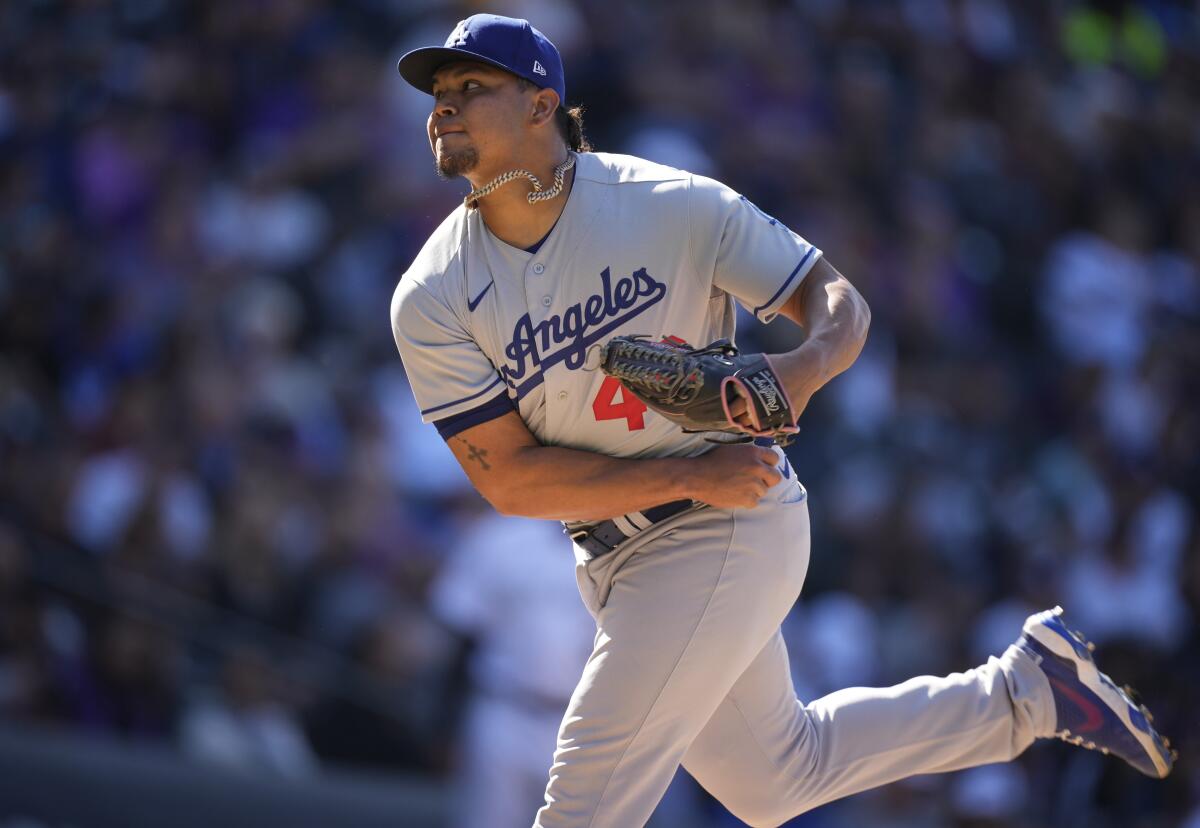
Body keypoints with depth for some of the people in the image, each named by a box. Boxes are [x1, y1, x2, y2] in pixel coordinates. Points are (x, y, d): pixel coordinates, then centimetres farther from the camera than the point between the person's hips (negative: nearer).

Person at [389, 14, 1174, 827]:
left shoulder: (672, 205, -15)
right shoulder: (433, 301, -10)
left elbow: (837, 299, -8)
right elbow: (509, 478, -14)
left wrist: (805, 365, -32)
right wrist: (688, 475, -23)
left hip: (730, 528, -5)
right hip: (614, 559, 5)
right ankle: (1024, 691, 36)